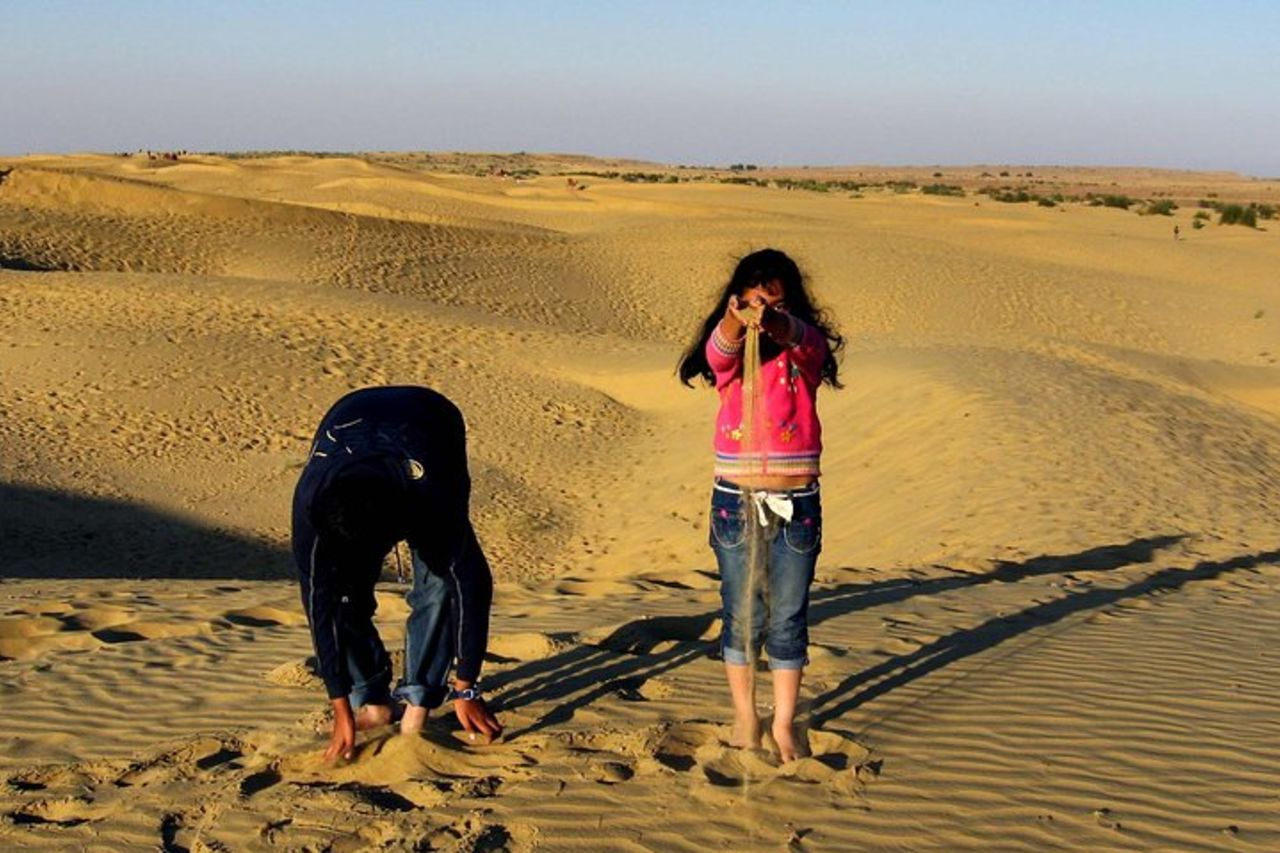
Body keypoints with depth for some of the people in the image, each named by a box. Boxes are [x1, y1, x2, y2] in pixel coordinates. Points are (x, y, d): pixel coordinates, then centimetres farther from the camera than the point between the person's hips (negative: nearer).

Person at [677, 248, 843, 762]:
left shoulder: (807, 348, -1)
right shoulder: (726, 349, 0)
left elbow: (799, 335, -27)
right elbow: (718, 352, -25)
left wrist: (774, 323, -51)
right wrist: (737, 320, -50)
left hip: (796, 506, 0)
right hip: (735, 501, 0)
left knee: (788, 619, 6)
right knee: (741, 616, 9)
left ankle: (783, 725, 20)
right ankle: (744, 715, 26)